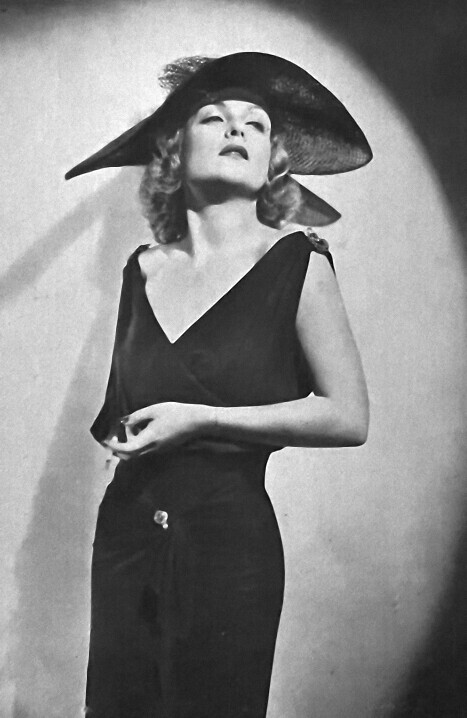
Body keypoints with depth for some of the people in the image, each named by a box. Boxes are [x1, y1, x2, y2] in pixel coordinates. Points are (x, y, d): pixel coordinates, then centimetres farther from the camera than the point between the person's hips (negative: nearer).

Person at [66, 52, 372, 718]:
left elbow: (348, 417, -10)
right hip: (126, 533, 4)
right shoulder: (143, 269, 5)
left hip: (230, 542, -4)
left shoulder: (296, 263, -8)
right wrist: (119, 430, 0)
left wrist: (200, 420, -14)